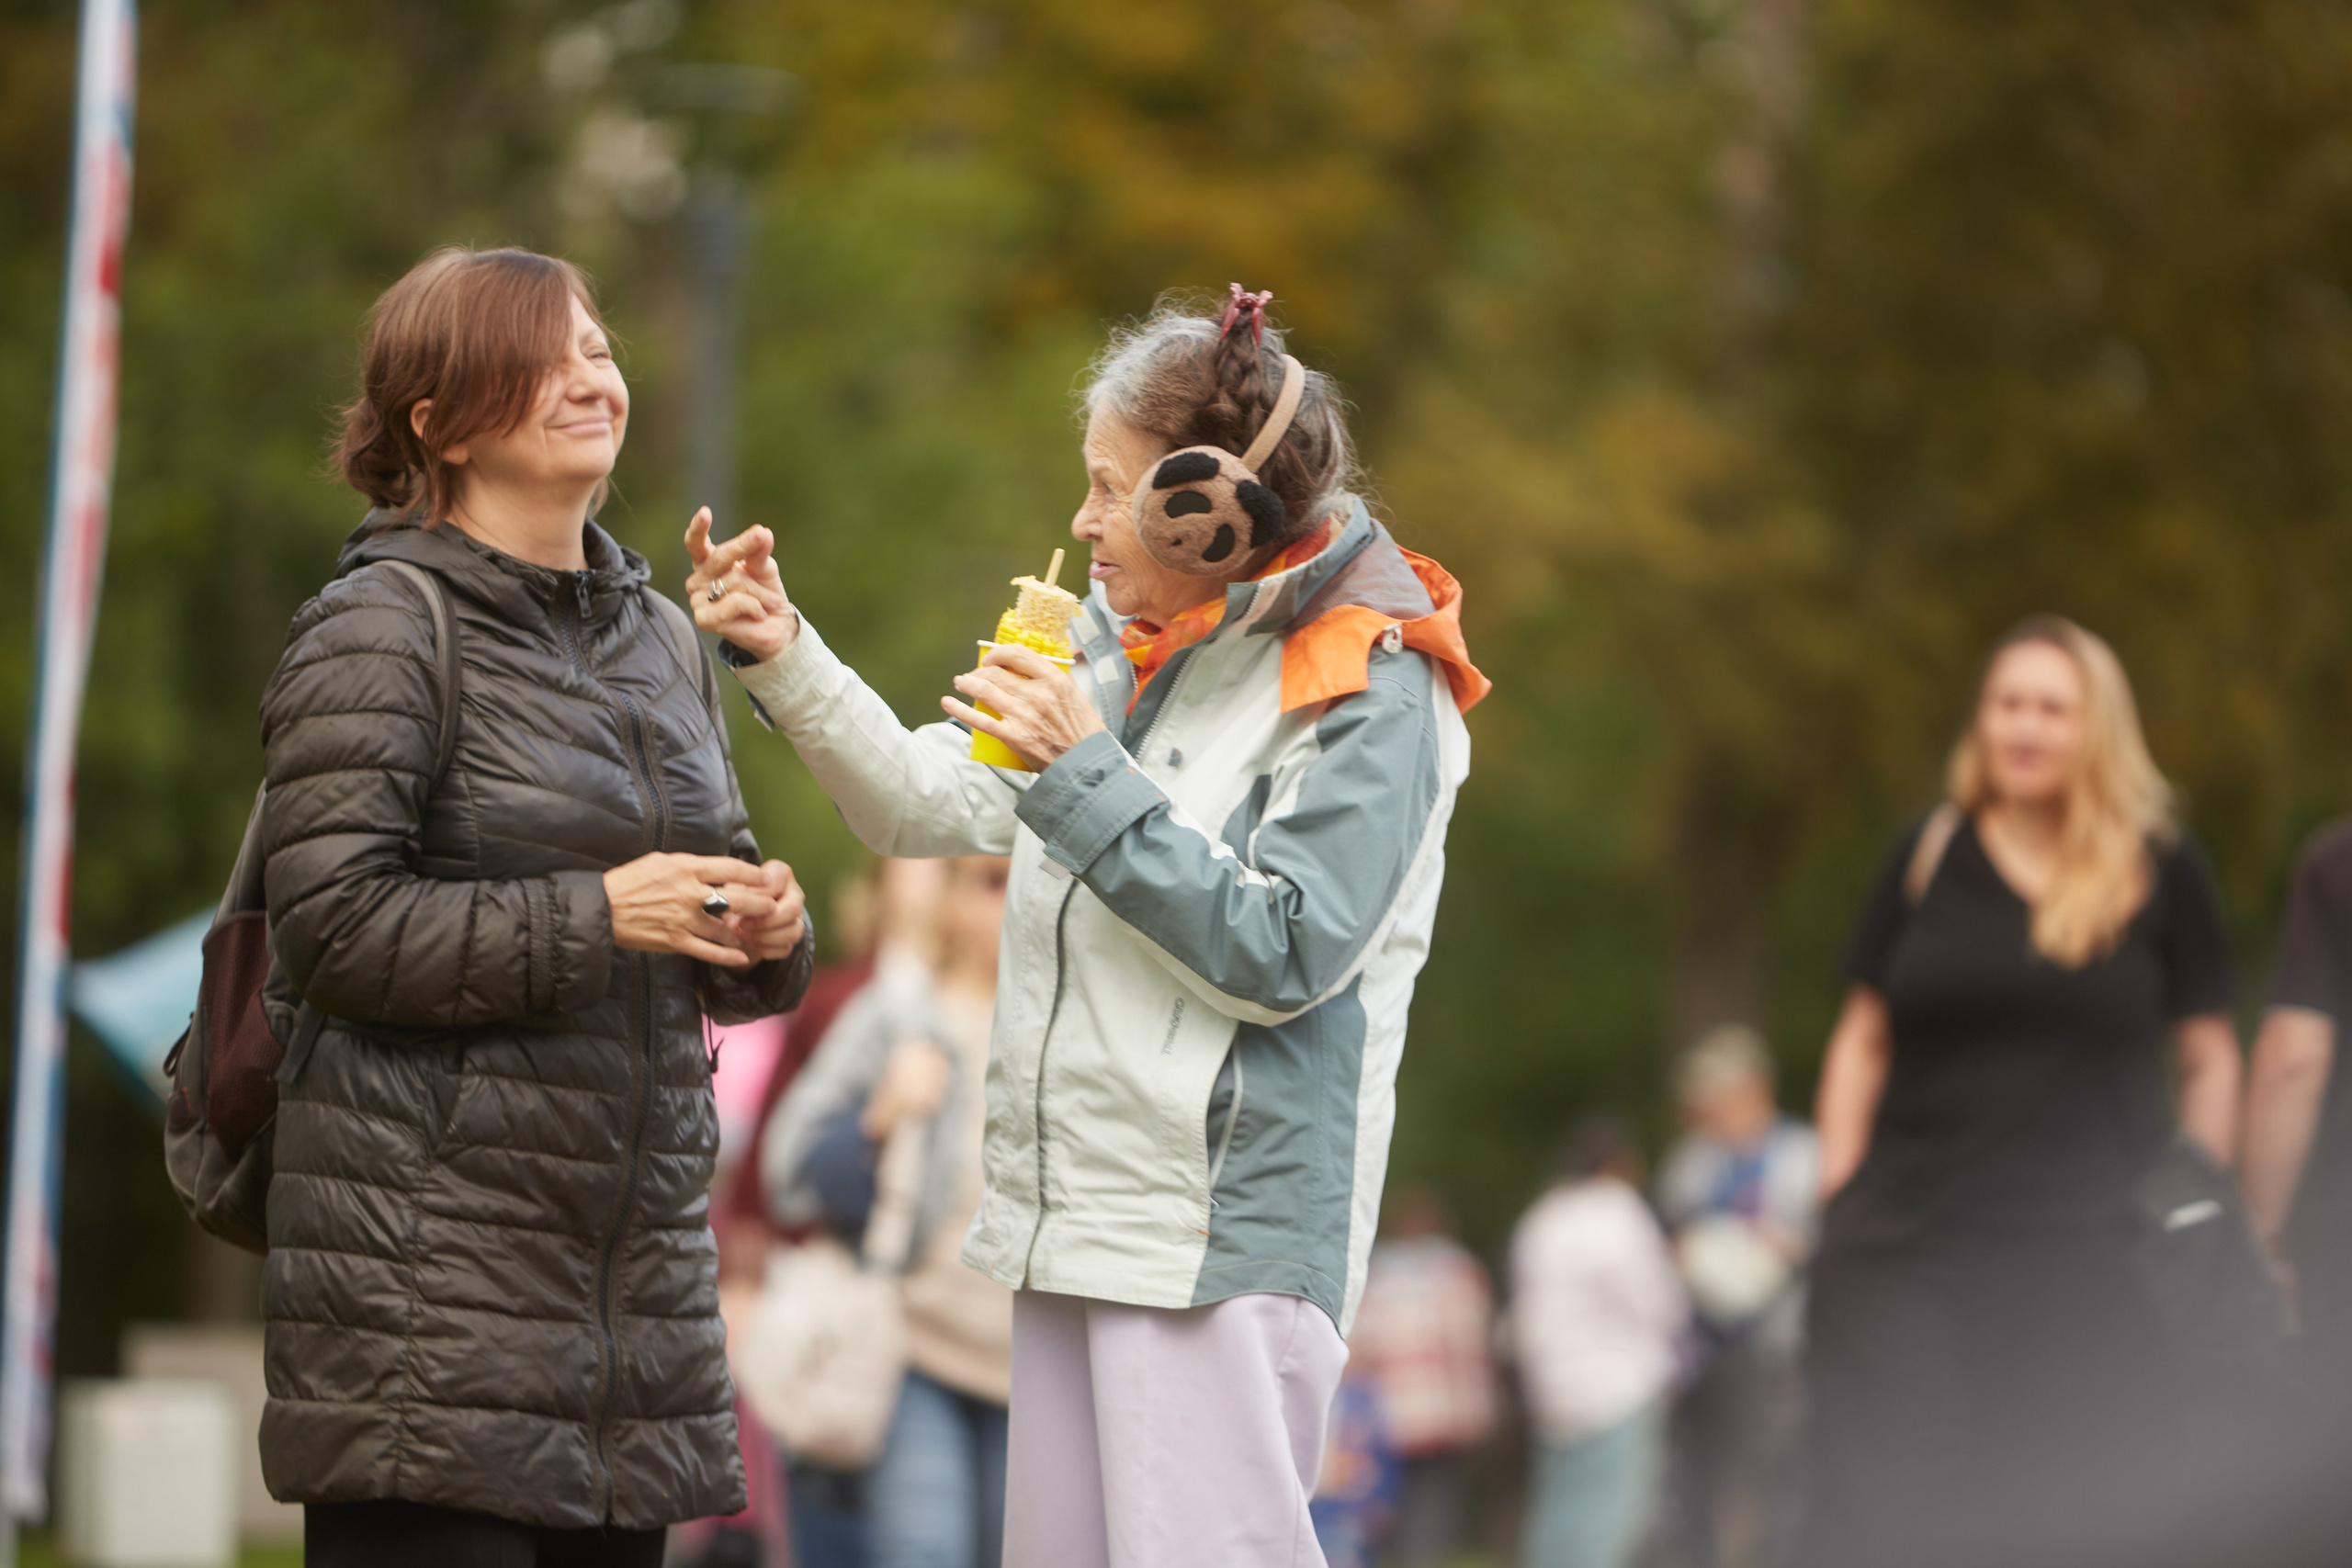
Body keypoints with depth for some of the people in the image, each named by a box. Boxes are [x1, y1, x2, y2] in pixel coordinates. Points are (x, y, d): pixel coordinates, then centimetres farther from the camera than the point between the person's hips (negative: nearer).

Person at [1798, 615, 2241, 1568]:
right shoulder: (1929, 858, 9)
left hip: (2091, 1249, -1)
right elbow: (1863, 1038, 14)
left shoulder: (2160, 872, 5)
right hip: (1911, 1245, 1)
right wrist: (1836, 1201, 5)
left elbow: (2209, 1060, 8)